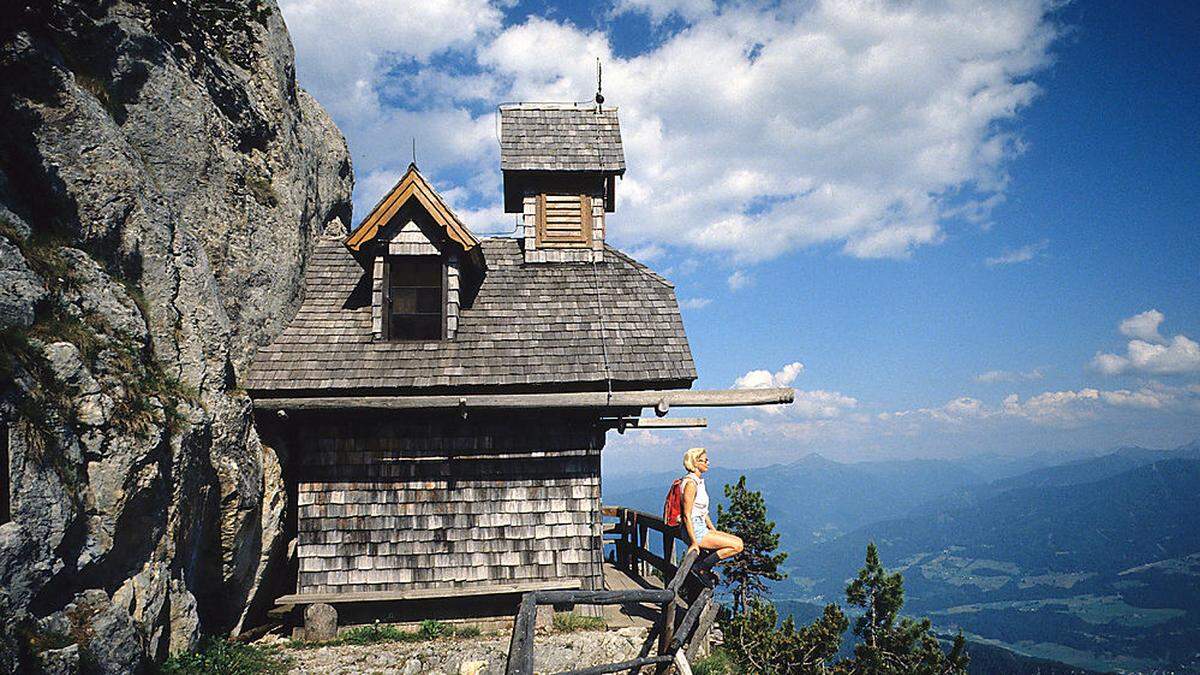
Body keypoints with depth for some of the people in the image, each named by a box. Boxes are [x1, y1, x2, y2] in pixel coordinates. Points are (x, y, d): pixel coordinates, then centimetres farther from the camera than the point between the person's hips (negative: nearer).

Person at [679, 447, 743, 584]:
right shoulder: (691, 483, -18)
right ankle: (701, 567, -5)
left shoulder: (699, 481, 13)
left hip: (702, 528, 10)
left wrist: (714, 531, 17)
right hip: (696, 531, -10)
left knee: (738, 541, 8)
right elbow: (687, 516, -21)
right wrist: (694, 542, -21)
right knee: (737, 546, -11)